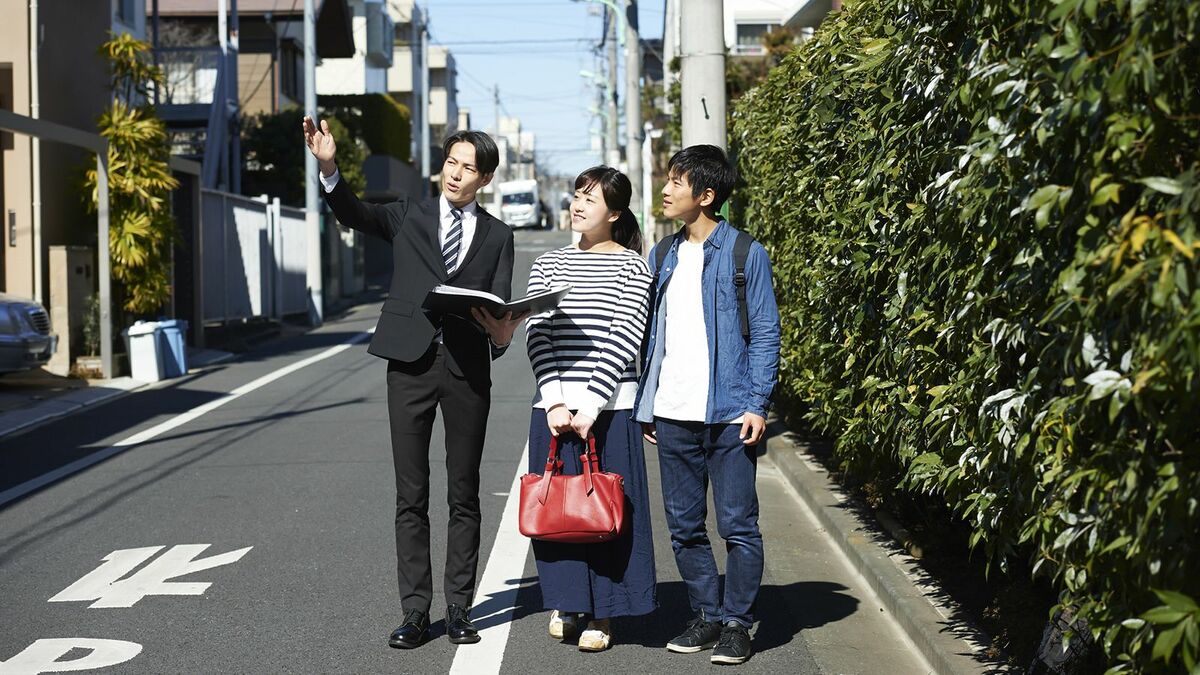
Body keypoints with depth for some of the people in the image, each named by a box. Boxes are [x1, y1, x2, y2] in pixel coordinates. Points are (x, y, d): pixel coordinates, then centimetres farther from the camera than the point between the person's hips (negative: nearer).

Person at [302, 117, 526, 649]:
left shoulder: (497, 236, 10)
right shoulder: (410, 215, 11)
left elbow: (501, 307, 2)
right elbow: (355, 215, -5)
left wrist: (500, 333, -21)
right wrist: (329, 167, -22)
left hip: (468, 368, 0)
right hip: (411, 362, 0)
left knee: (463, 495, 6)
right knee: (411, 496, 2)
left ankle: (458, 608, 15)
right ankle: (415, 612, 8)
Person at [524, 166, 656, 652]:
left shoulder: (631, 266, 0)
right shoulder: (549, 264, 11)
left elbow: (623, 340, -8)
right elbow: (537, 334, 3)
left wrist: (589, 405, -15)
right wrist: (554, 401, -9)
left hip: (608, 405, -3)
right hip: (554, 405, 3)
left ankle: (602, 616, 11)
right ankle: (564, 603, 22)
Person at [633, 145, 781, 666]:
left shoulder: (745, 253, -3)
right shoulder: (662, 257, 12)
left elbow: (764, 333, -4)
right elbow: (651, 336, 15)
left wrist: (758, 404, -11)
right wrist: (645, 406, 10)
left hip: (729, 412, -5)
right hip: (673, 415, 5)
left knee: (738, 524, 0)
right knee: (684, 526, 10)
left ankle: (737, 622, 11)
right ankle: (706, 614, 22)